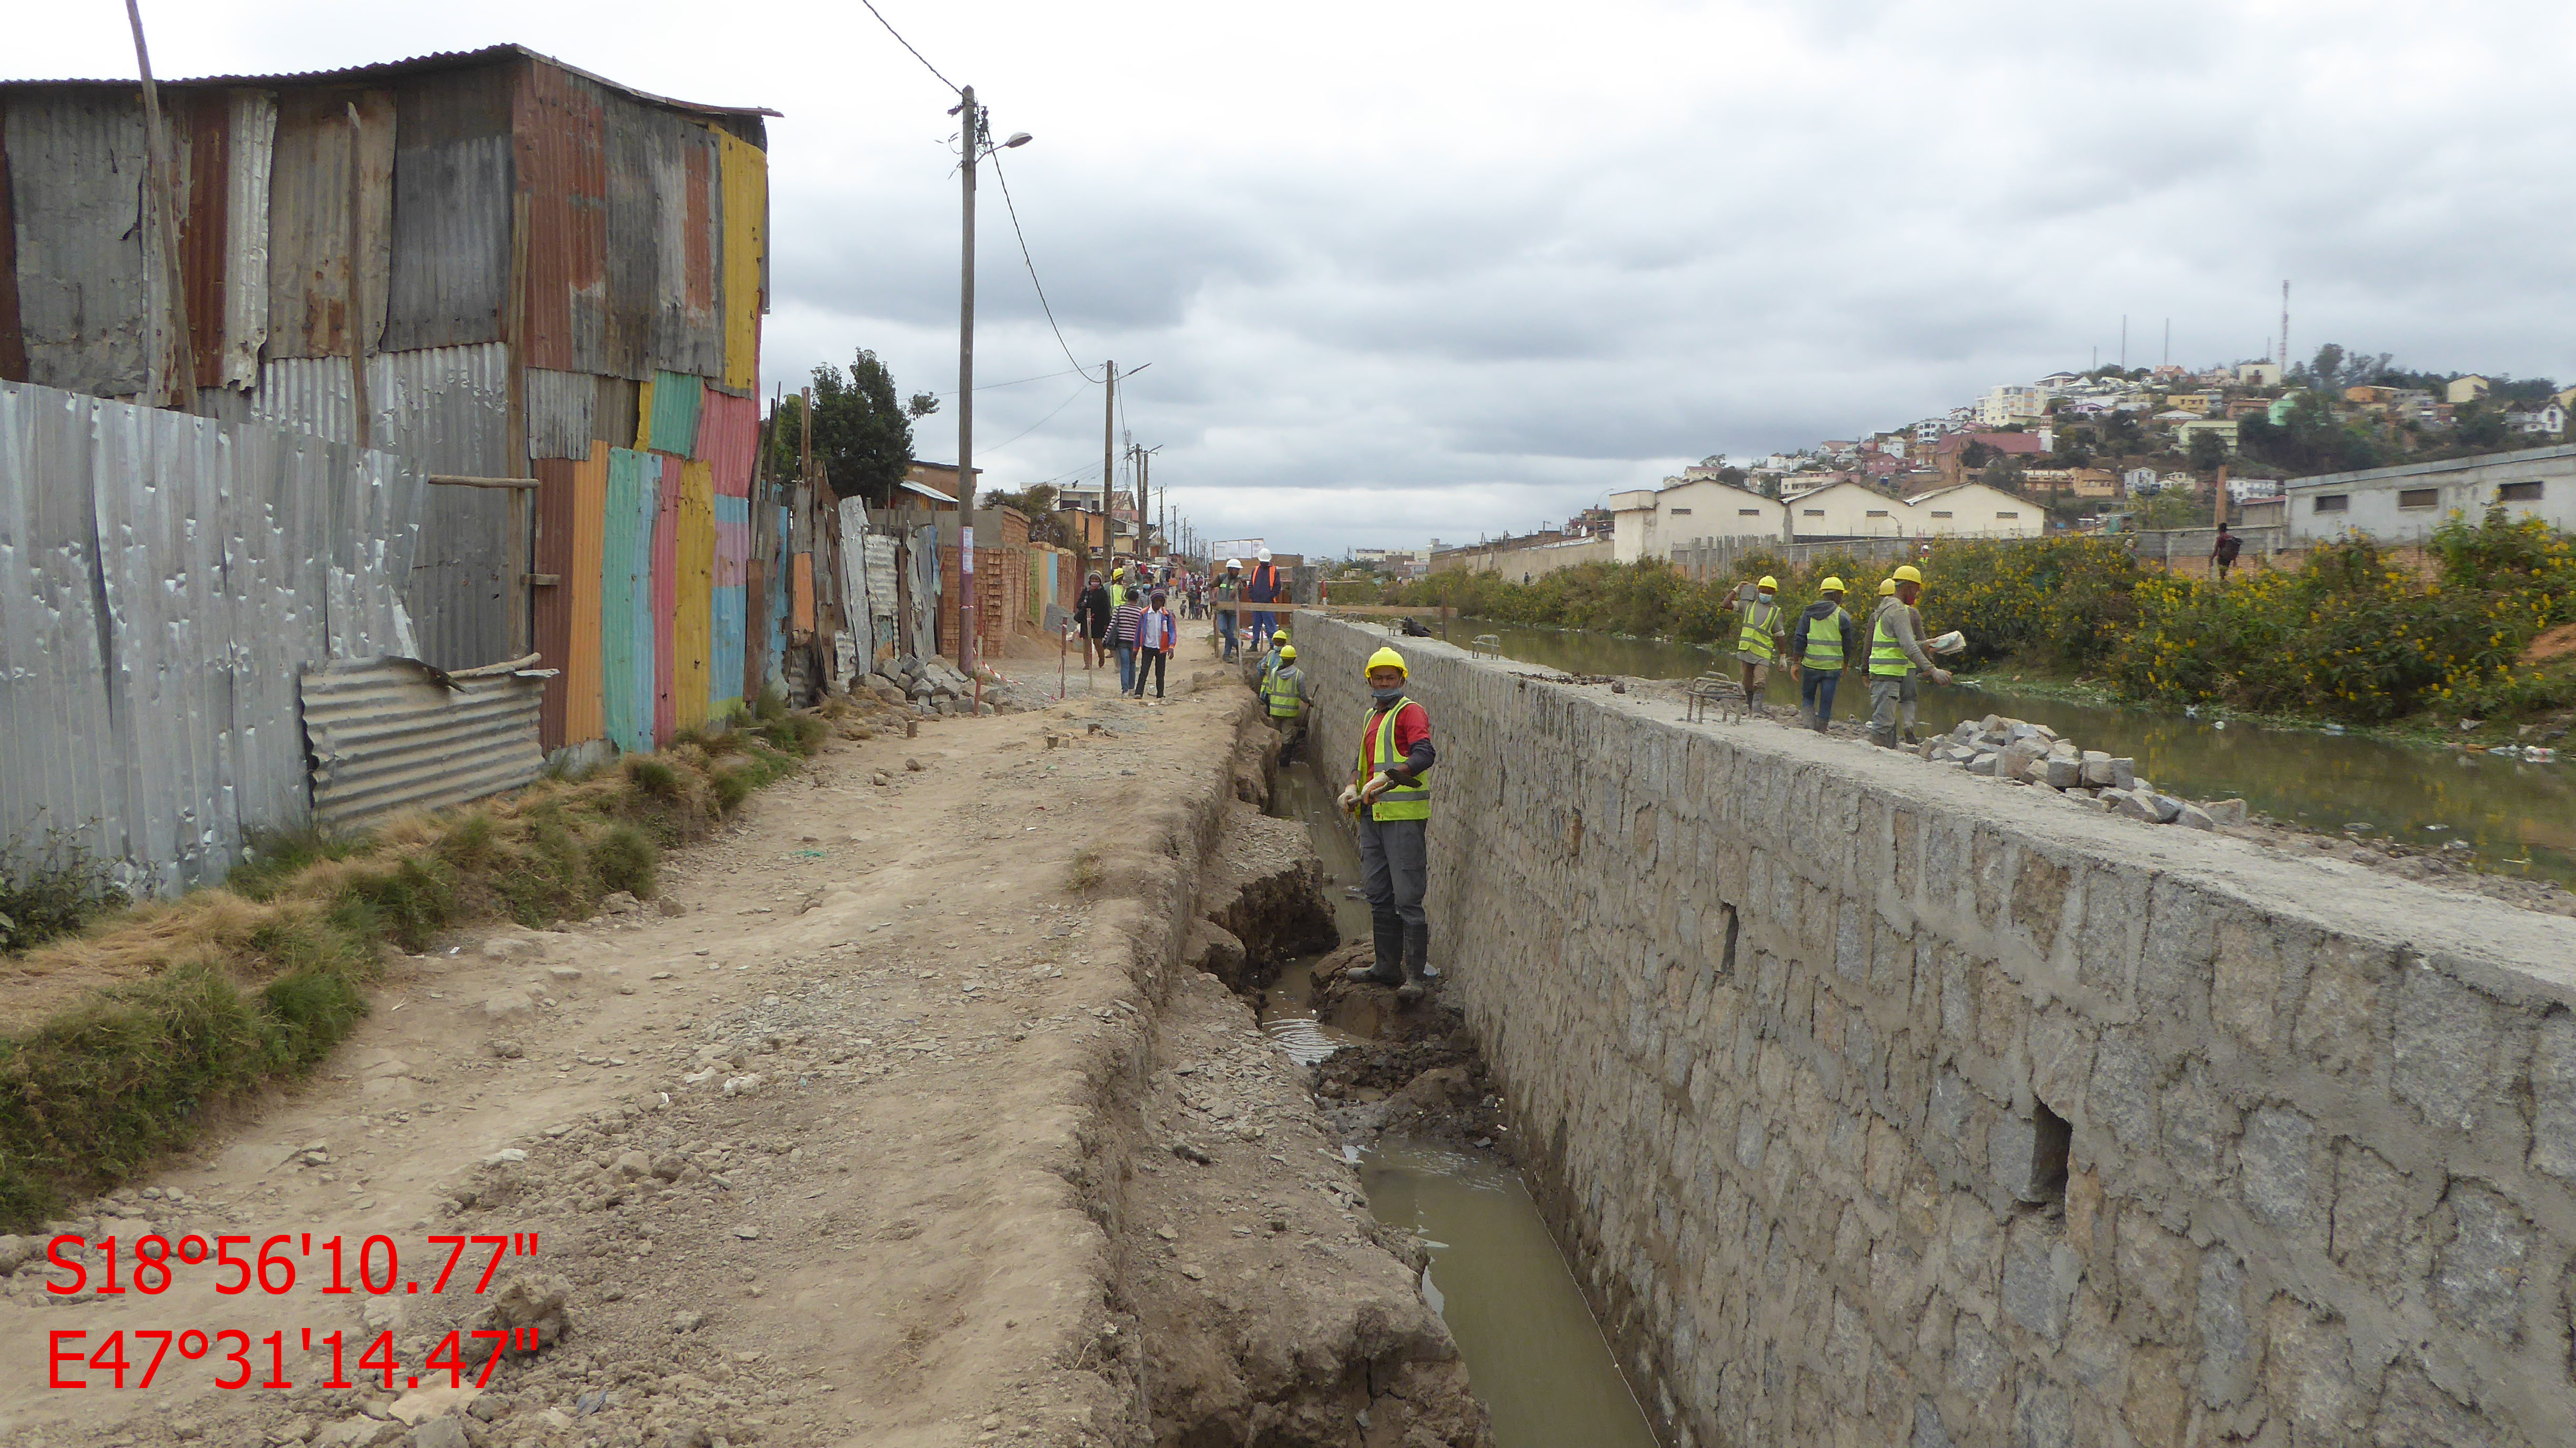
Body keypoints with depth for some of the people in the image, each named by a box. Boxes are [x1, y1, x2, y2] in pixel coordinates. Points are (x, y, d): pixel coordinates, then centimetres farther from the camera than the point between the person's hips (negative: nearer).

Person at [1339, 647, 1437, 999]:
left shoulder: (1410, 713, -6)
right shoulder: (1371, 716, 21)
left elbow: (1424, 755, -22)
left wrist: (1386, 779, -34)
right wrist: (1352, 788, 10)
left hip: (1404, 815, -9)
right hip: (1372, 815, 9)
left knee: (1408, 897, -8)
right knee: (1378, 894, 13)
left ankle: (1416, 974, -5)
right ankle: (1387, 967, 23)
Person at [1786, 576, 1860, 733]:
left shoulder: (1809, 613, 3)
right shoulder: (1843, 617, -2)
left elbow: (1799, 640, 0)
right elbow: (1849, 645, 1)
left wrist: (1795, 663, 3)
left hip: (1811, 665, 1)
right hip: (1833, 667, -1)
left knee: (1807, 697, 14)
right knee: (1826, 703, 6)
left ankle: (1809, 725, -6)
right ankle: (1820, 733, 6)